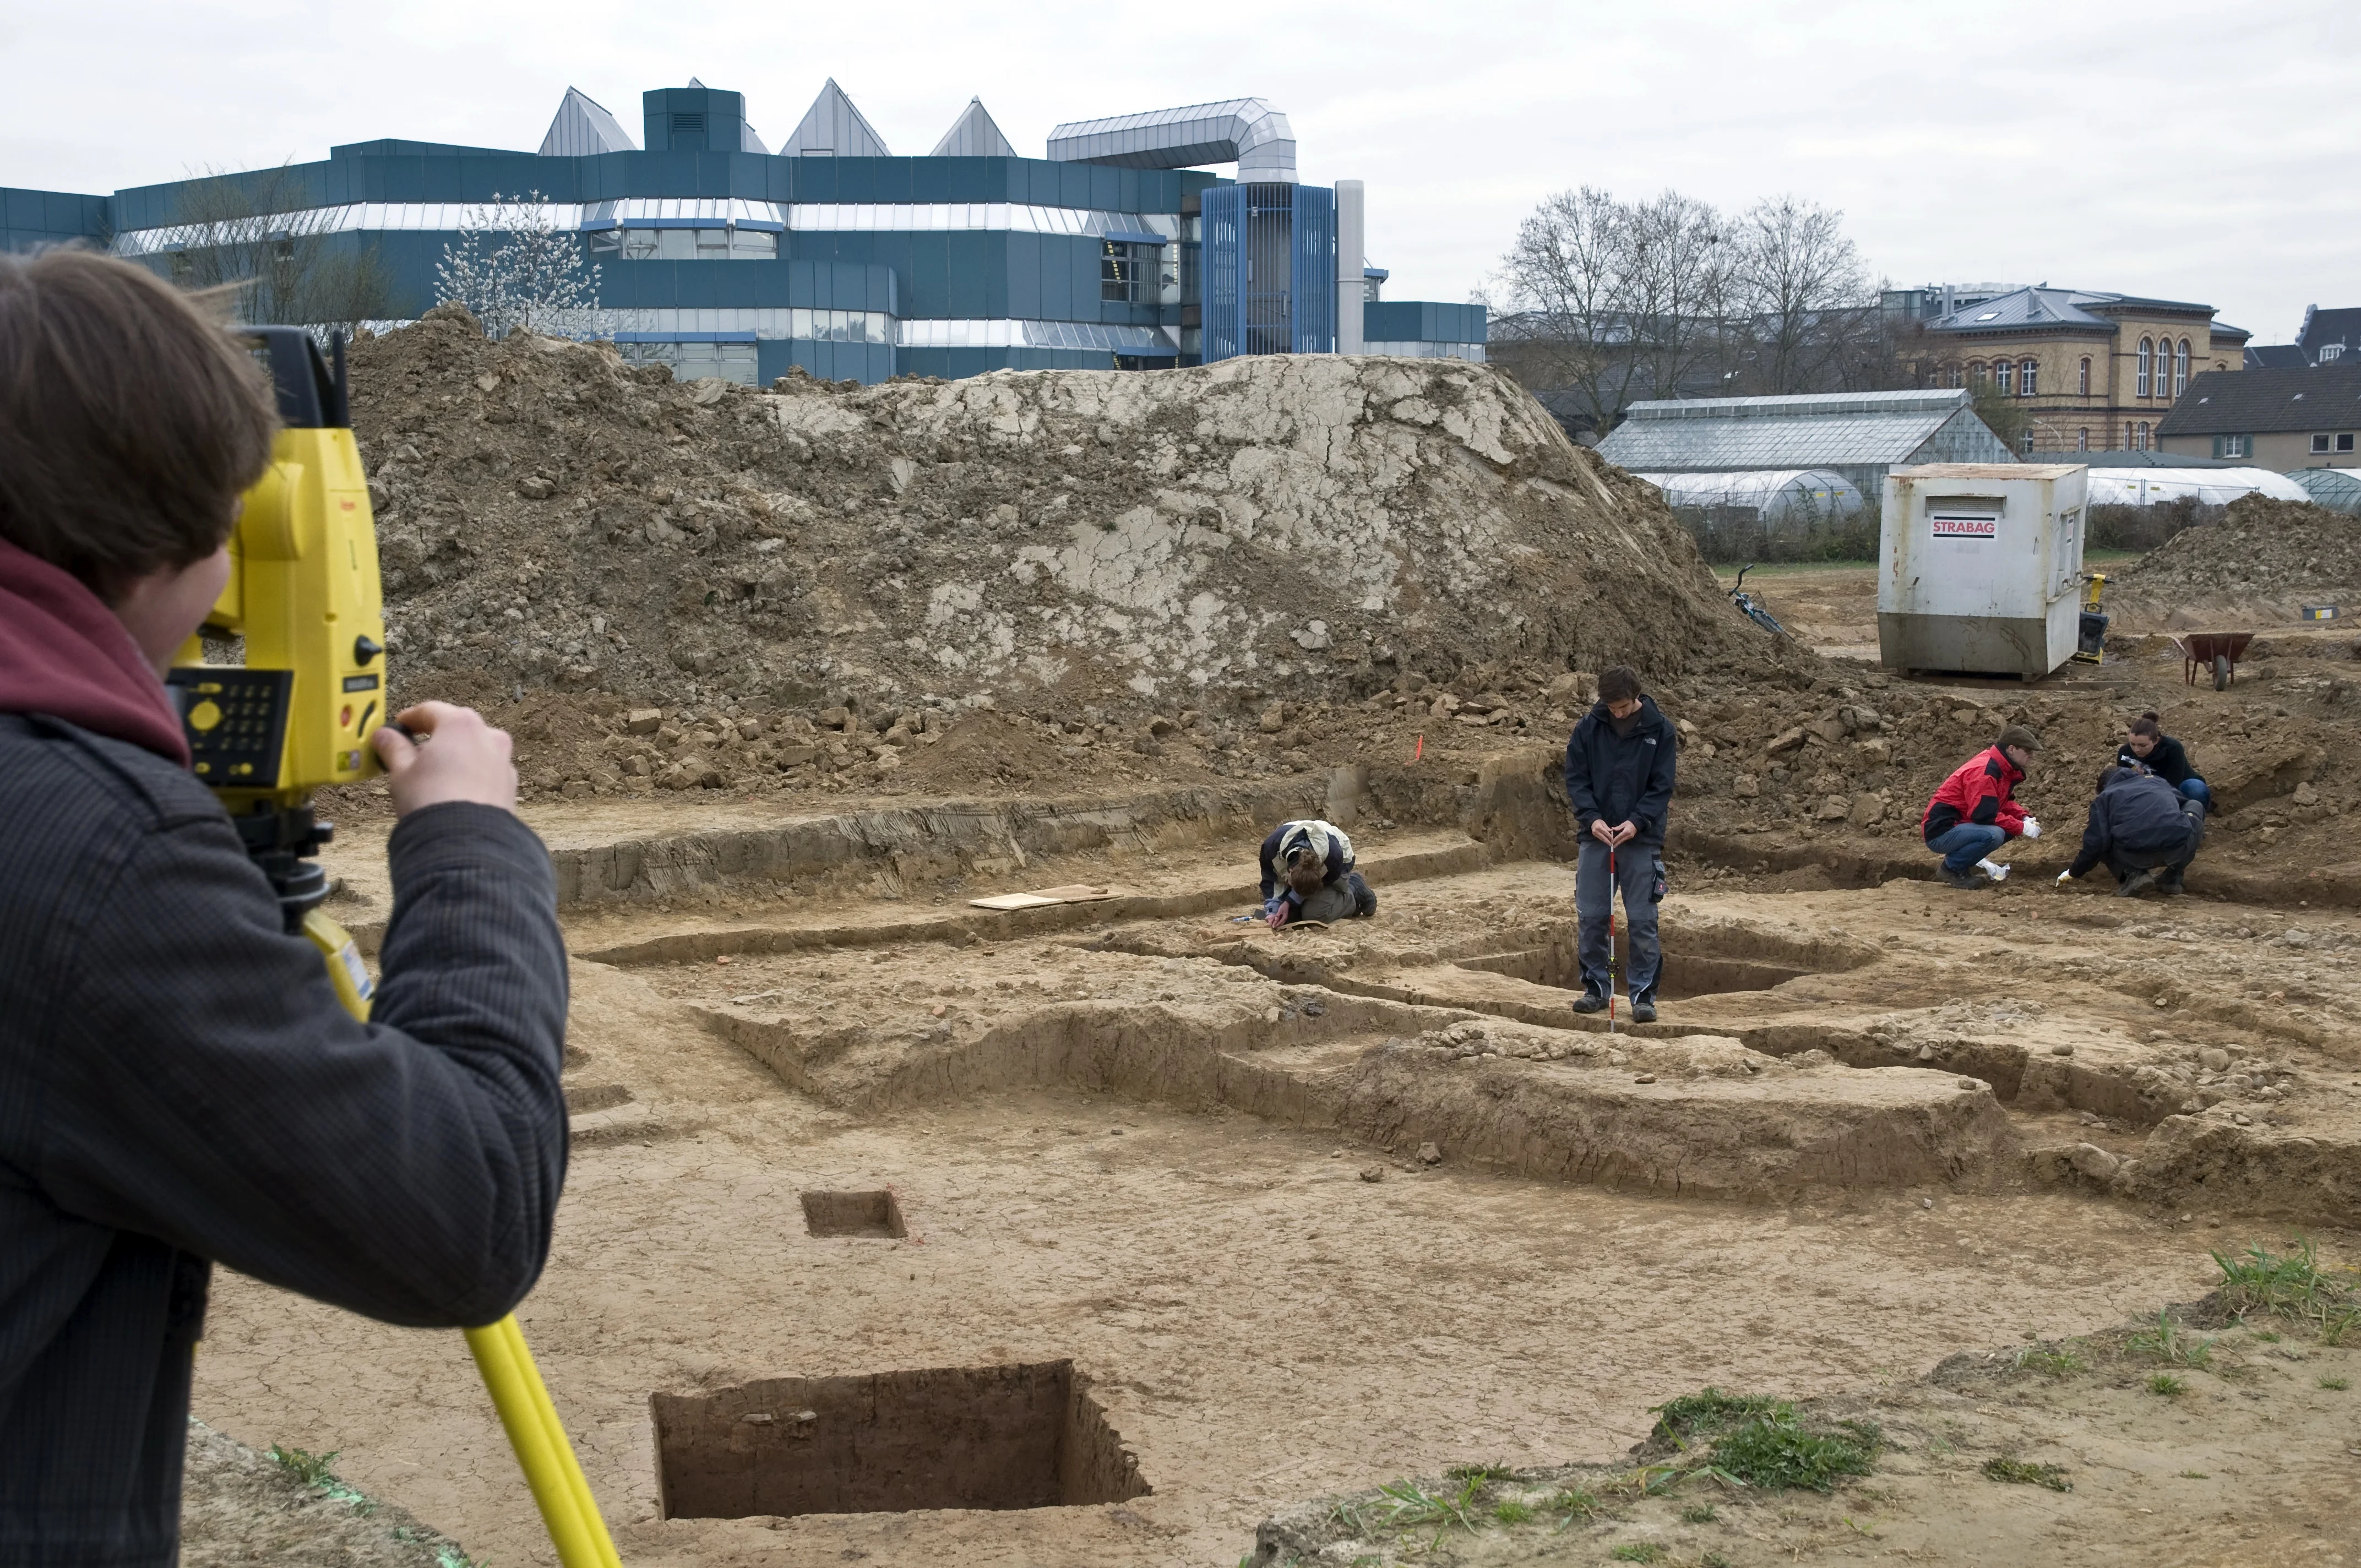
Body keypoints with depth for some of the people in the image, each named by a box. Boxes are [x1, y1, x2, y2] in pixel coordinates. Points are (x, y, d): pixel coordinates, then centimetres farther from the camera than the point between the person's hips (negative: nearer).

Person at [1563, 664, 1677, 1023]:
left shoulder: (1660, 730, -3)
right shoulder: (1589, 727, 0)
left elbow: (1662, 786, -3)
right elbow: (1575, 777, 2)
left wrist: (1637, 822, -16)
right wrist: (1591, 818, -13)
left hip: (1642, 839, -2)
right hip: (1595, 835, 2)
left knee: (1642, 921, -1)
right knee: (1591, 917, 4)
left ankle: (1644, 995, 6)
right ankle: (1596, 988, 17)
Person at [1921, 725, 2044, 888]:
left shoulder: (2003, 769, 8)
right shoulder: (1985, 771, -22)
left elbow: (2005, 802, 20)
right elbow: (1985, 816, -25)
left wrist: (2025, 819, 1)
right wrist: (2022, 828, -17)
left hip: (1961, 824, 10)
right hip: (1940, 831, -10)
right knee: (1993, 835, -31)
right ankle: (1951, 867, -10)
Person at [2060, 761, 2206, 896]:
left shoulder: (2104, 797, 22)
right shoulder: (2158, 780, 32)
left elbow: (2097, 841, 9)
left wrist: (2076, 872, 25)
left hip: (2137, 856, -1)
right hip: (2179, 847, 1)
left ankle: (2134, 875, 4)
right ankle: (2173, 878, 22)